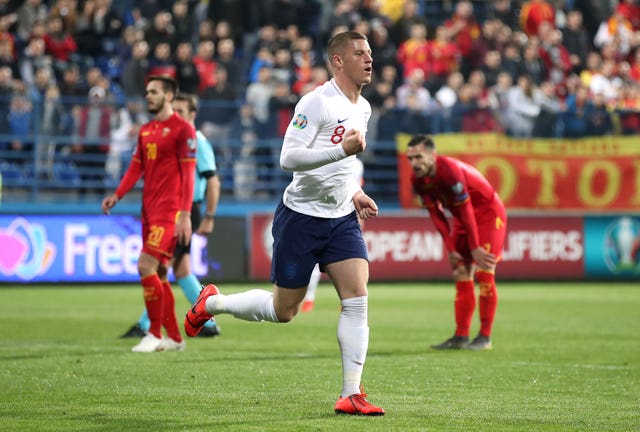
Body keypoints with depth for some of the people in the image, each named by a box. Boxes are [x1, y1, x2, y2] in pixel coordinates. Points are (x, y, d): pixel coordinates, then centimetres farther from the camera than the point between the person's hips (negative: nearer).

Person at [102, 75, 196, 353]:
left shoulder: (182, 129, -7)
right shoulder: (145, 130, 17)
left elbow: (188, 173, -12)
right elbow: (136, 166, 16)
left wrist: (185, 215, -18)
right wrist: (117, 195, 0)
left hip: (170, 209, -8)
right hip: (149, 209, 8)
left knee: (146, 266, -16)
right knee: (158, 274, 9)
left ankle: (155, 334, -8)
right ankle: (174, 337, 15)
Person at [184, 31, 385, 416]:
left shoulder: (363, 109, 11)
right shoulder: (317, 102, -16)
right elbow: (288, 158, -23)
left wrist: (354, 193, 13)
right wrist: (342, 150, -32)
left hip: (342, 219, 6)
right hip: (301, 217, -6)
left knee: (357, 300, -10)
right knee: (283, 310, 4)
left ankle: (351, 395, -7)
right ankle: (211, 303, 30)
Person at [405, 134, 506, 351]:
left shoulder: (450, 171, -32)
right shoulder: (418, 179, -9)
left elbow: (466, 211, -27)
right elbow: (436, 215, -4)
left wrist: (475, 248, -22)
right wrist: (451, 250, -7)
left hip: (488, 213, -8)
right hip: (462, 218, 8)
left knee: (484, 273, -13)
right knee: (461, 275, 4)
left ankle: (485, 337, -7)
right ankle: (461, 337, 6)